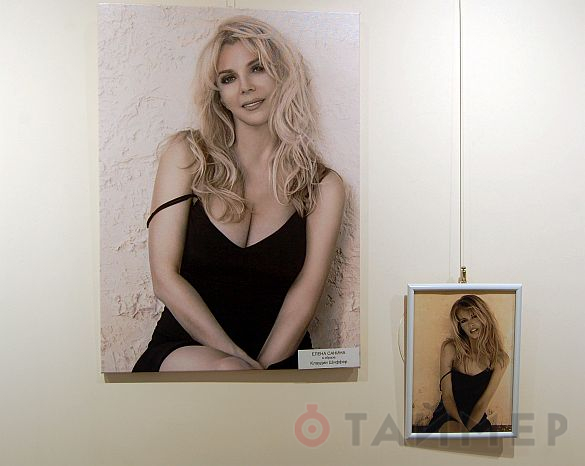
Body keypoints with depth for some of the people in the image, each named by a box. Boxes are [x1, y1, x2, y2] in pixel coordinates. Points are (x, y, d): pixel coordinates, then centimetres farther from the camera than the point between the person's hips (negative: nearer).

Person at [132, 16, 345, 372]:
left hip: (278, 360, 2)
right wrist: (238, 359, -12)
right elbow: (165, 278, -5)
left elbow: (304, 296, -4)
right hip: (185, 351, -1)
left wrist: (262, 368, -17)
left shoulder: (324, 186, 2)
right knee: (228, 371, -32)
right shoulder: (187, 156, 0)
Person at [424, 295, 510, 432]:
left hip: (476, 420, 4)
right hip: (448, 415, -3)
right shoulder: (450, 348, -5)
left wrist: (467, 429, -17)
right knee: (451, 428, -38)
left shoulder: (500, 359, -1)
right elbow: (447, 396, -7)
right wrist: (460, 427, -22)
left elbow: (483, 402, -4)